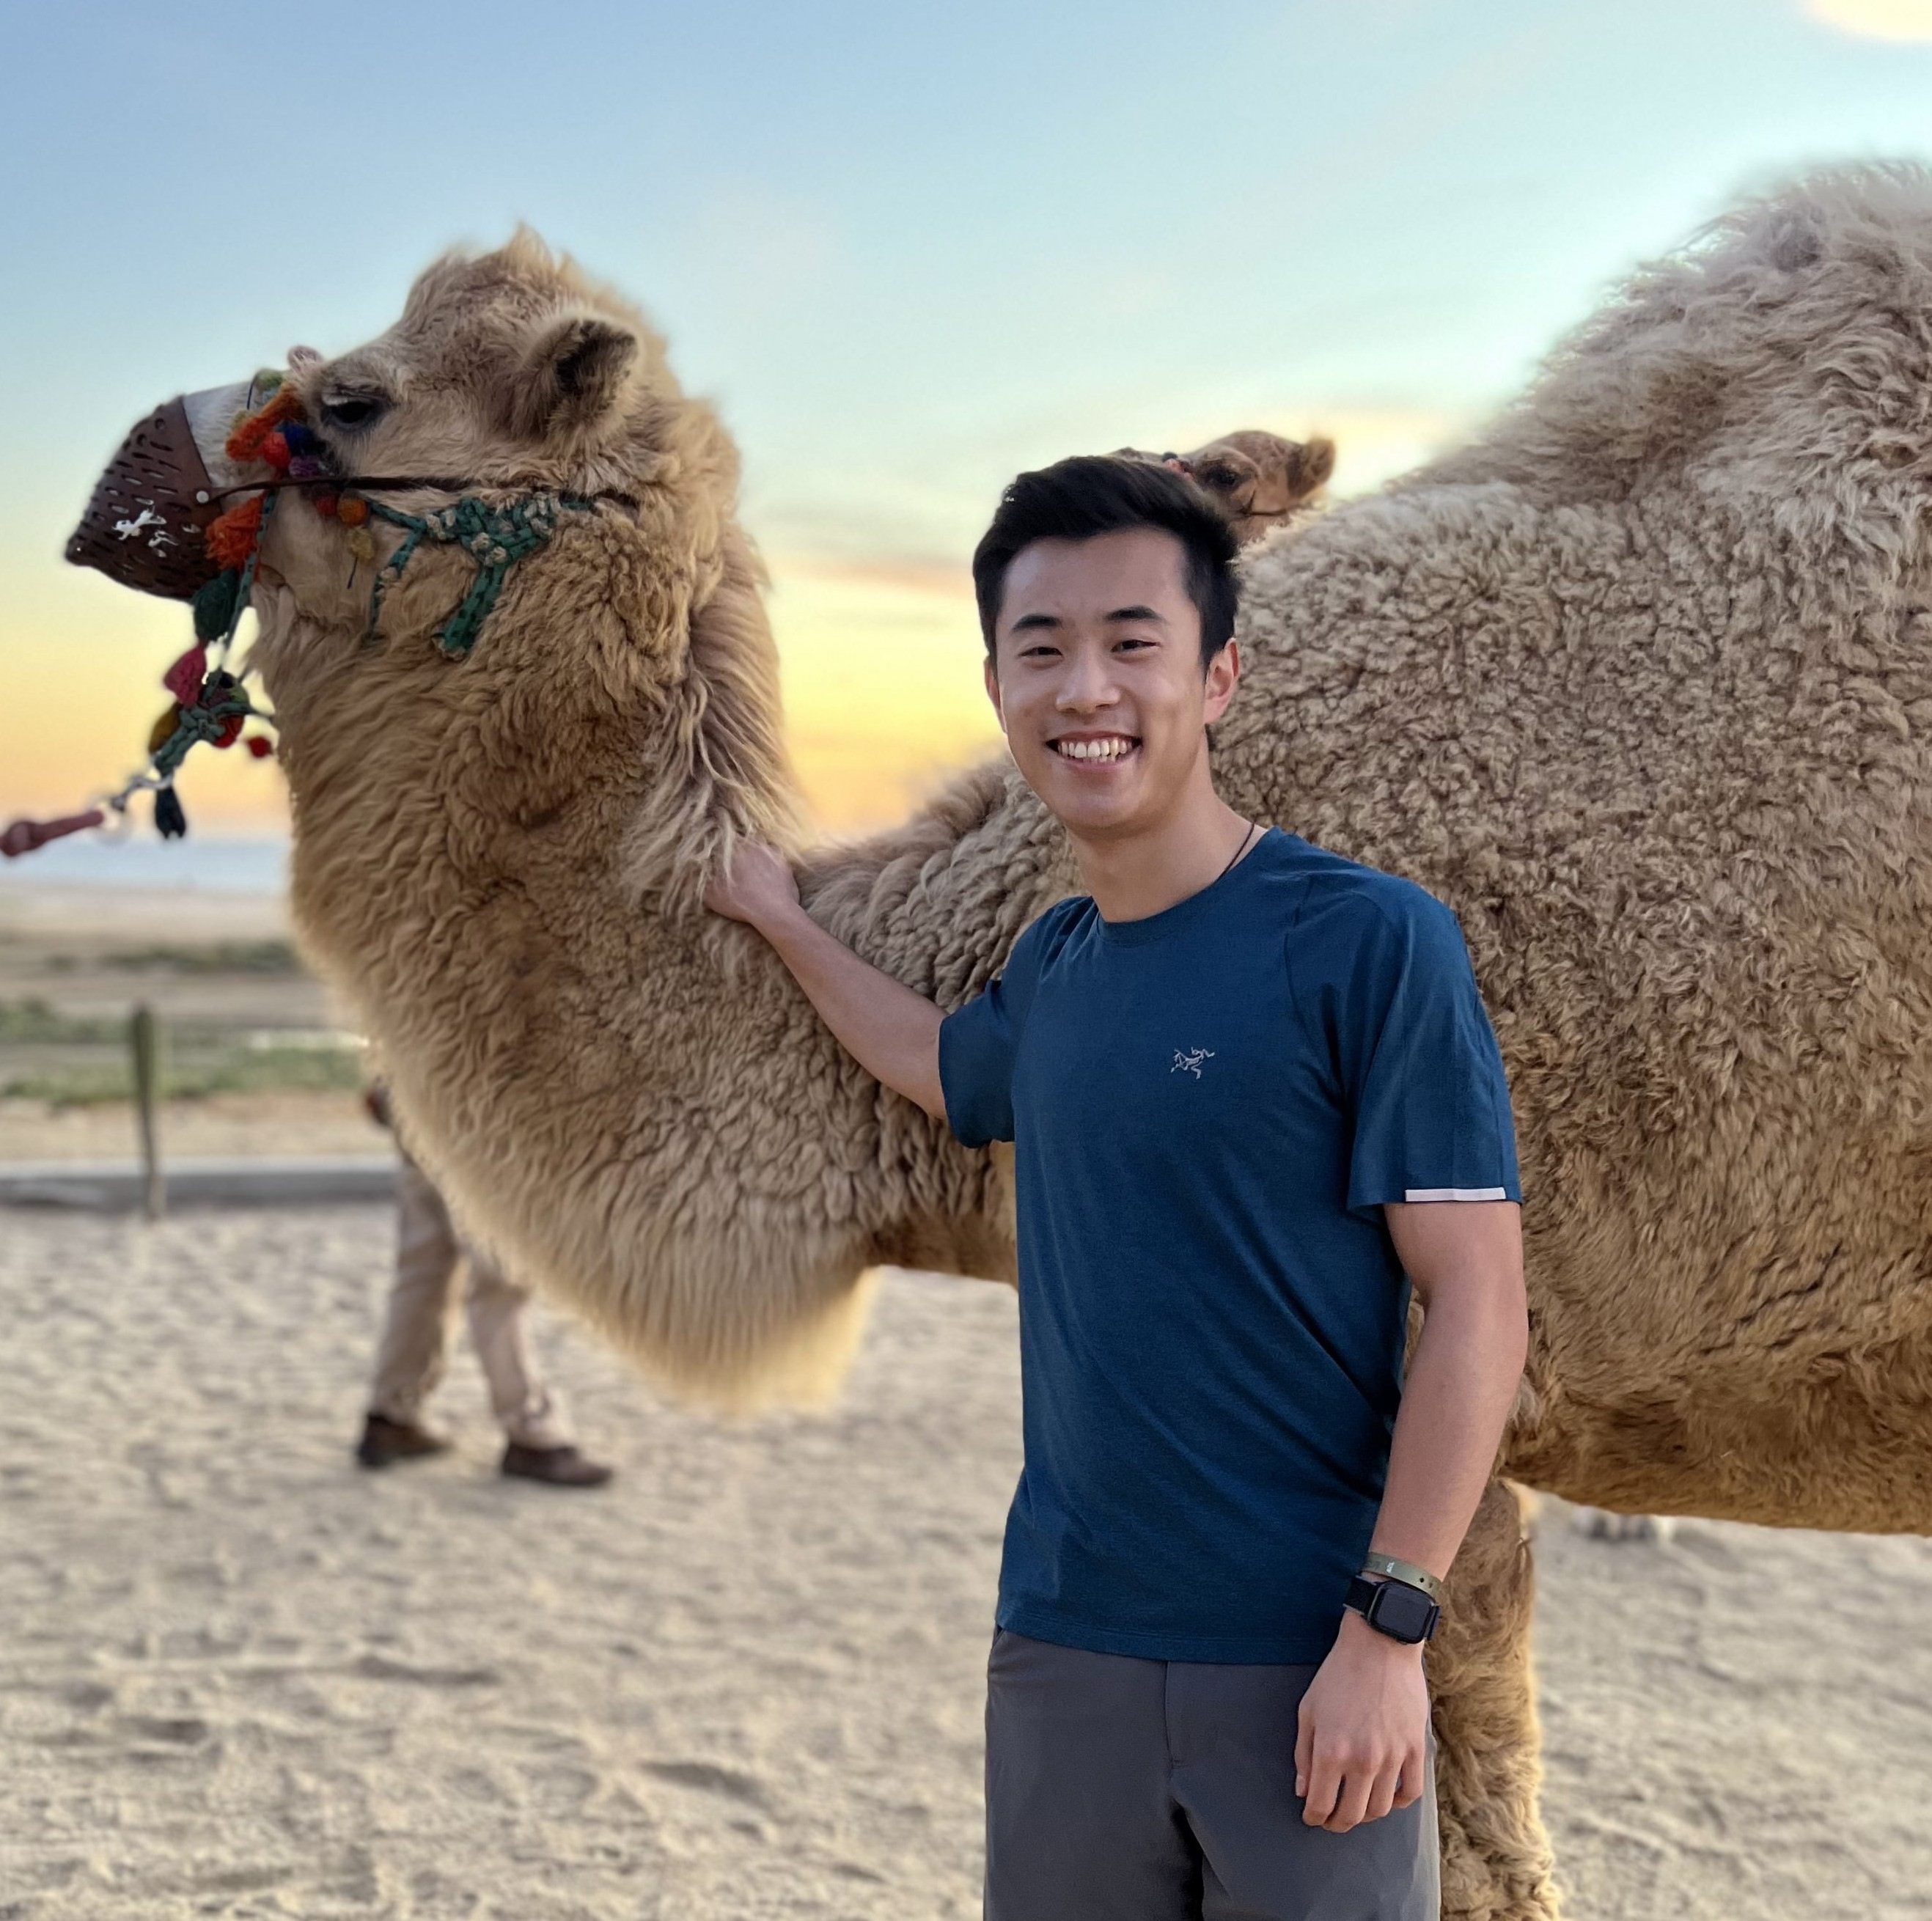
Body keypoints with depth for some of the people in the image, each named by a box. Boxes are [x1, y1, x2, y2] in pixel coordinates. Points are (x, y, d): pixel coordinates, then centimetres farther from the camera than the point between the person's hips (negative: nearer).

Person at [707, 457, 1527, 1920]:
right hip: (1065, 1643, 5)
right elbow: (949, 1070, 31)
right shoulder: (1051, 965, 7)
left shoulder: (1372, 942, -11)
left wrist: (1389, 1629, -16)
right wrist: (782, 919, 33)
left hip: (1305, 1664, -5)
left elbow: (1477, 1307, -13)